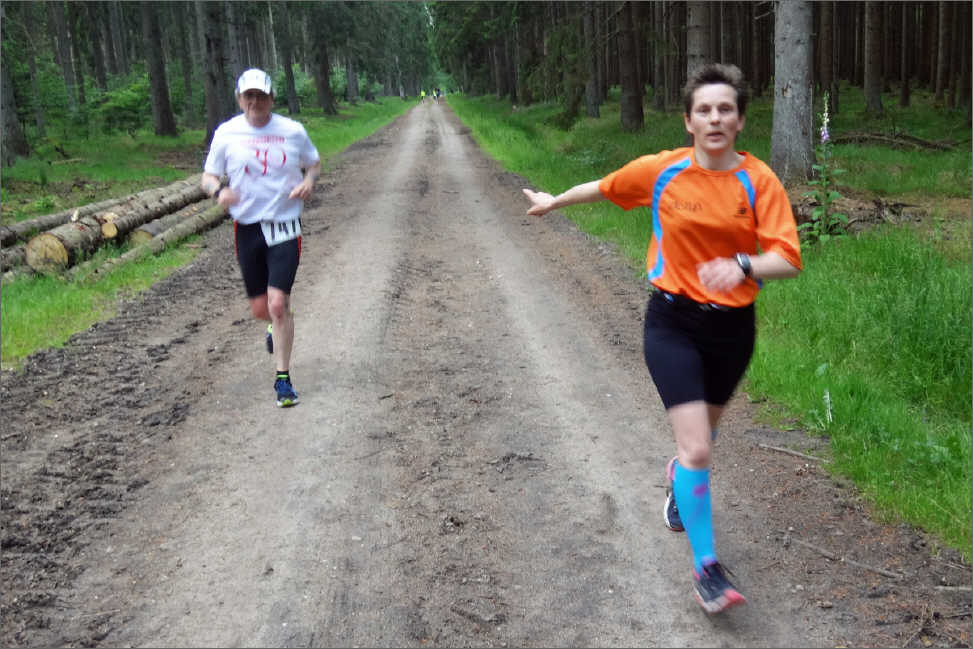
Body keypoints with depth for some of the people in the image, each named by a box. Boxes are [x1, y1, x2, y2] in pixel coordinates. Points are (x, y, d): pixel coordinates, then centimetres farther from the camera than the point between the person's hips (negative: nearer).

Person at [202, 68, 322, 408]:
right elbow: (208, 176, 6)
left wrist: (308, 181, -7)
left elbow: (314, 163, 15)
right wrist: (219, 191, -18)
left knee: (278, 303, -12)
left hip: (285, 227, -2)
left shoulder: (292, 131, 0)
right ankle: (277, 327, 48)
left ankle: (283, 379, 1)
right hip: (247, 227, 2)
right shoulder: (227, 133, 1)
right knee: (260, 308, 9)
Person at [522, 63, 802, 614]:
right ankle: (706, 567, 4)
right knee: (698, 447, -12)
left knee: (706, 424, 25)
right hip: (673, 323, -2)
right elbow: (604, 188, 9)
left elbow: (788, 258, -17)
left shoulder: (759, 181, -10)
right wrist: (554, 201, 22)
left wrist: (742, 265, -37)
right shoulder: (662, 171, -9)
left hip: (733, 325, 2)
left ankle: (680, 476, 60)